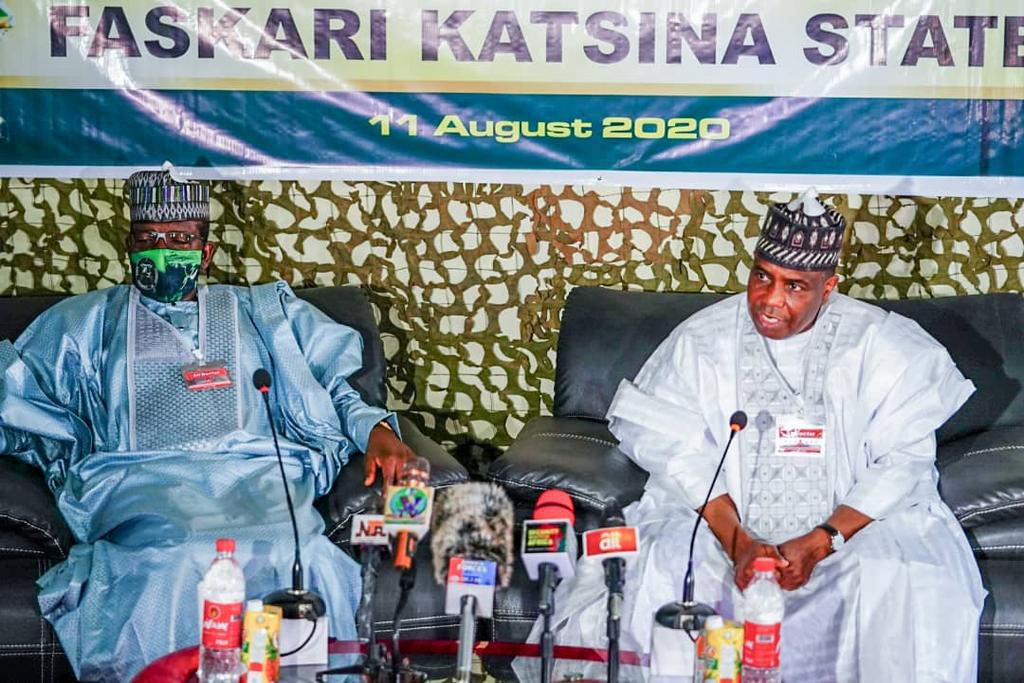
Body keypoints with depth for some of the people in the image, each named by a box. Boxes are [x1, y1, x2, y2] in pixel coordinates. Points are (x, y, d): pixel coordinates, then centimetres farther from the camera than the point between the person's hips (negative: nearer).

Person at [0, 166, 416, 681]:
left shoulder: (260, 311, 25)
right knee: (175, 561, -38)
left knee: (308, 559, -35)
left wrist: (377, 429, 0)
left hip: (256, 475, 1)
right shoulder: (86, 321, 25)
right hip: (139, 480, 0)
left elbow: (335, 384, 19)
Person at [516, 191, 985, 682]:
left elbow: (903, 462, -7)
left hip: (851, 526, 0)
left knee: (907, 585, -30)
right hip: (720, 524, 1)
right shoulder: (701, 340, 0)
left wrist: (819, 543, -19)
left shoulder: (882, 345, -3)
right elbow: (682, 455, -5)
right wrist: (738, 543, -20)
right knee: (654, 578, -28)